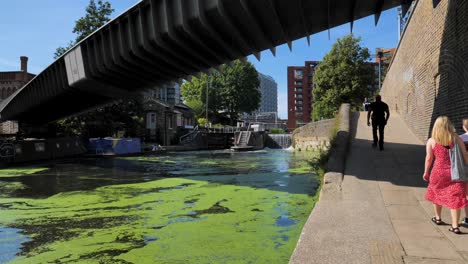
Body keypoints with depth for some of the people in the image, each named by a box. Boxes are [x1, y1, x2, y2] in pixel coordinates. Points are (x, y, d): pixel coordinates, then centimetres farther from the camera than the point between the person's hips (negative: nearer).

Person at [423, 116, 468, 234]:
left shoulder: (431, 141, -4)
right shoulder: (456, 139, -2)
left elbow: (429, 158, -3)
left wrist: (426, 172, 7)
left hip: (439, 171, 0)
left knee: (436, 193, 22)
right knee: (454, 197, 4)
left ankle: (437, 218, 37)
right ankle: (455, 226, 3)